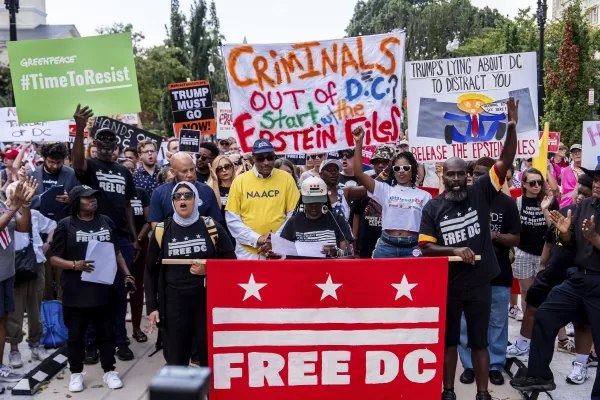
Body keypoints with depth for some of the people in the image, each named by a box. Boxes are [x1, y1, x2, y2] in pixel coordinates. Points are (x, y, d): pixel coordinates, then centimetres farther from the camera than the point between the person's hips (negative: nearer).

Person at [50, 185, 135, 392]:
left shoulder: (106, 222, 8)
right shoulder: (66, 225, -4)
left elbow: (117, 252, 16)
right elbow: (54, 258, -4)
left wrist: (126, 274, 6)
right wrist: (75, 265, -21)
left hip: (105, 289, 3)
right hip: (76, 293, -3)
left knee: (106, 332, 11)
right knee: (76, 334, 10)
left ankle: (109, 371, 23)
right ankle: (76, 373, 26)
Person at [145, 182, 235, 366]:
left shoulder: (212, 227, 0)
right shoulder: (161, 231, 3)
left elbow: (231, 262, 5)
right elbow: (151, 271, 9)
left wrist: (209, 270, -12)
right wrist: (152, 306, 4)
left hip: (208, 300, -1)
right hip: (174, 302, 1)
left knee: (210, 356, 4)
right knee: (176, 359, 8)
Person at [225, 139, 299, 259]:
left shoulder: (286, 179, -1)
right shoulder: (239, 181, -2)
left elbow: (294, 215, 0)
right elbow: (232, 219, -2)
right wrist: (256, 239, -11)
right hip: (247, 250, 0)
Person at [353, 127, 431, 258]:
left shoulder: (424, 195, 7)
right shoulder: (385, 189, 6)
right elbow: (358, 174, -4)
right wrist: (359, 142, -11)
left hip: (413, 248, 0)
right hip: (387, 247, 0)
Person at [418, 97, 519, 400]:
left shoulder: (481, 193, -3)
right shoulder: (433, 207, -4)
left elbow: (506, 161, -10)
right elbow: (425, 247, -5)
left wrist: (512, 127, -21)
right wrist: (454, 250, -20)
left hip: (479, 283, 0)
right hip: (447, 284, 0)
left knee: (479, 340, 13)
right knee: (448, 340, 14)